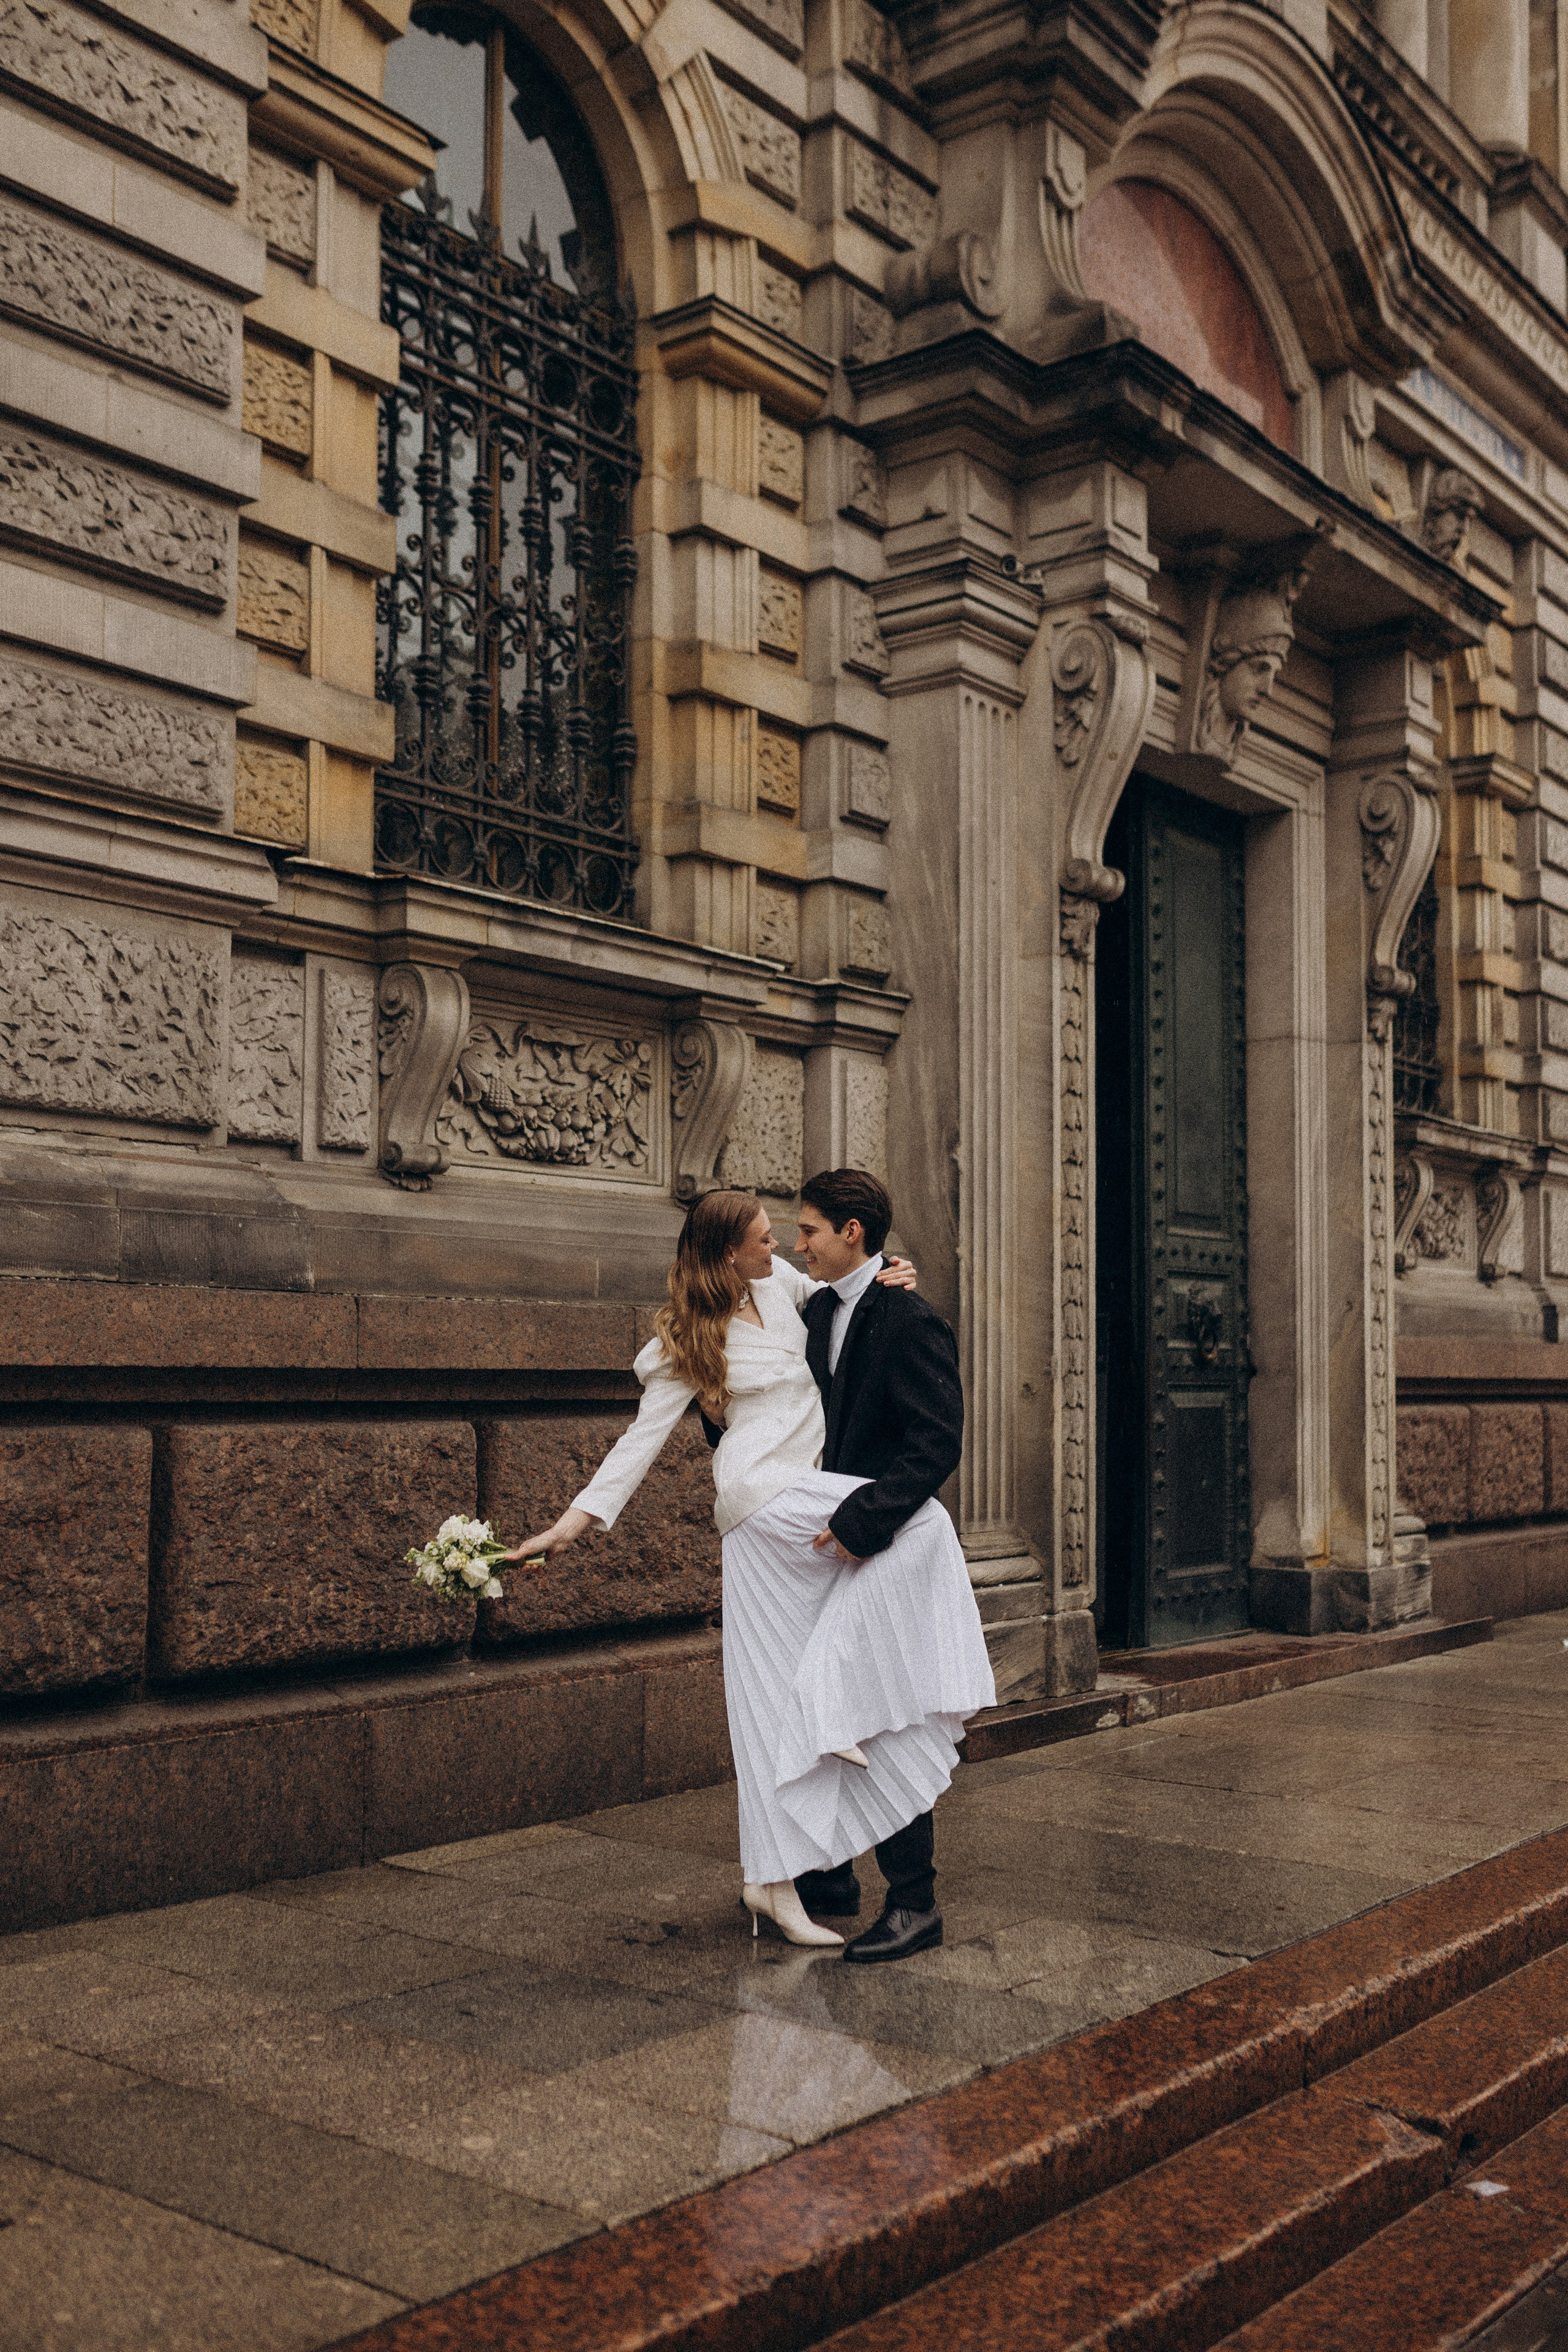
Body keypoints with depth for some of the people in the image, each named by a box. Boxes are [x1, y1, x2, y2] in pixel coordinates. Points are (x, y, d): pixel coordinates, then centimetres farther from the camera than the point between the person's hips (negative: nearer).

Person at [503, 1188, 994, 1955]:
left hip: (804, 1503, 6)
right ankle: (838, 1685, -14)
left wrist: (879, 1283, 11)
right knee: (922, 1522, -20)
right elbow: (643, 1437, -3)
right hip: (765, 1496, -6)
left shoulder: (780, 1284, 13)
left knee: (780, 1698, 4)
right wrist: (573, 1521, -9)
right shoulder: (691, 1340, -4)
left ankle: (772, 1882, 7)